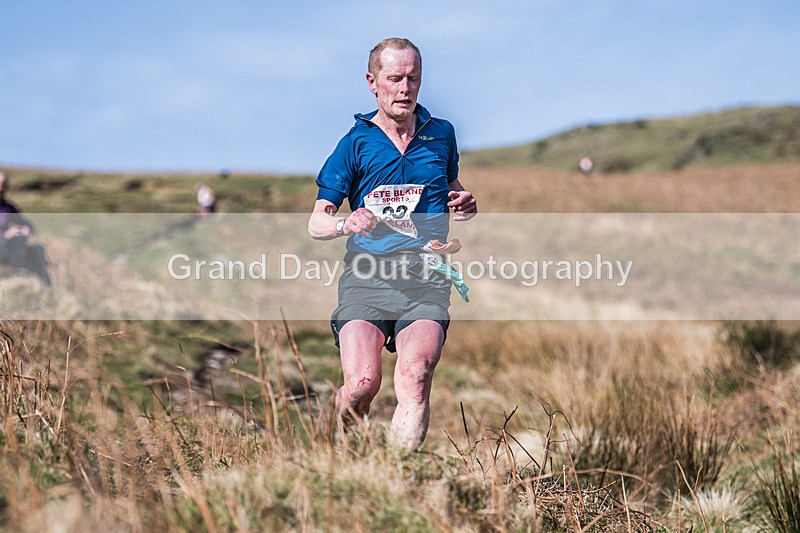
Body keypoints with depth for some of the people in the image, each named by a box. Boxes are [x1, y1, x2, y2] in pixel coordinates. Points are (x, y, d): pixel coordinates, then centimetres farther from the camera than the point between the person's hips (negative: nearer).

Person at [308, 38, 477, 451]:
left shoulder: (441, 134, 17)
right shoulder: (355, 142, 10)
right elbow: (316, 223, 7)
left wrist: (464, 206, 11)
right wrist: (346, 224, -16)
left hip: (426, 273, 1)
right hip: (366, 272, -1)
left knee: (415, 374, -27)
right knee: (361, 383, -22)